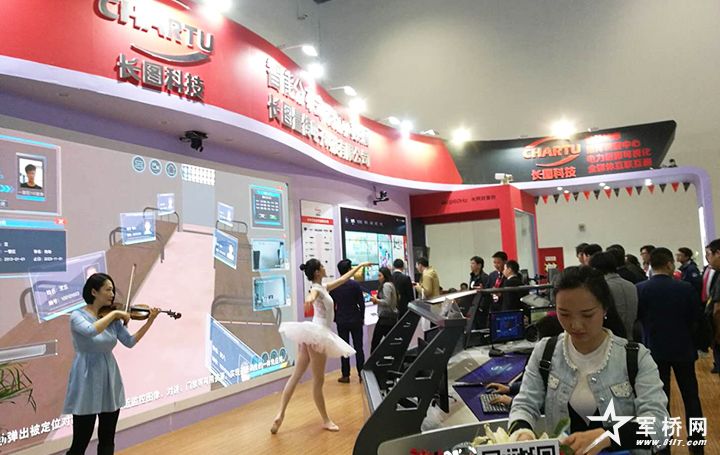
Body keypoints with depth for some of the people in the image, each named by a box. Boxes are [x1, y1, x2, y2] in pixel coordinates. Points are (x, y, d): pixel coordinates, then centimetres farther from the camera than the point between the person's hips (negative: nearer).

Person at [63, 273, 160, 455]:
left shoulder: (113, 320, 5)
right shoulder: (77, 316, -11)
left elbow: (130, 342, -2)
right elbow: (90, 331, -32)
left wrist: (150, 320, -9)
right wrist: (114, 313, -24)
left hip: (110, 379, 5)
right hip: (87, 382, -5)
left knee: (107, 440, 12)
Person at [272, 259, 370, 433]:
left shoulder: (324, 287, 16)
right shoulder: (316, 288, -10)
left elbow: (343, 278, 28)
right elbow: (311, 296, -36)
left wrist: (359, 266, 35)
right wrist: (310, 299, -61)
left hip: (317, 334, 9)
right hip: (316, 334, -9)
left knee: (296, 376, 5)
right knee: (318, 381, 2)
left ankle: (280, 414, 5)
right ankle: (325, 420, 13)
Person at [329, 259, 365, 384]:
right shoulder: (355, 284, -10)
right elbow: (361, 303, -6)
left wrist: (335, 318, 13)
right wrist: (362, 318, 6)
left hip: (341, 321, 2)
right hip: (355, 320, -2)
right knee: (358, 347, 5)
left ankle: (345, 375, 9)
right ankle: (361, 374, 7)